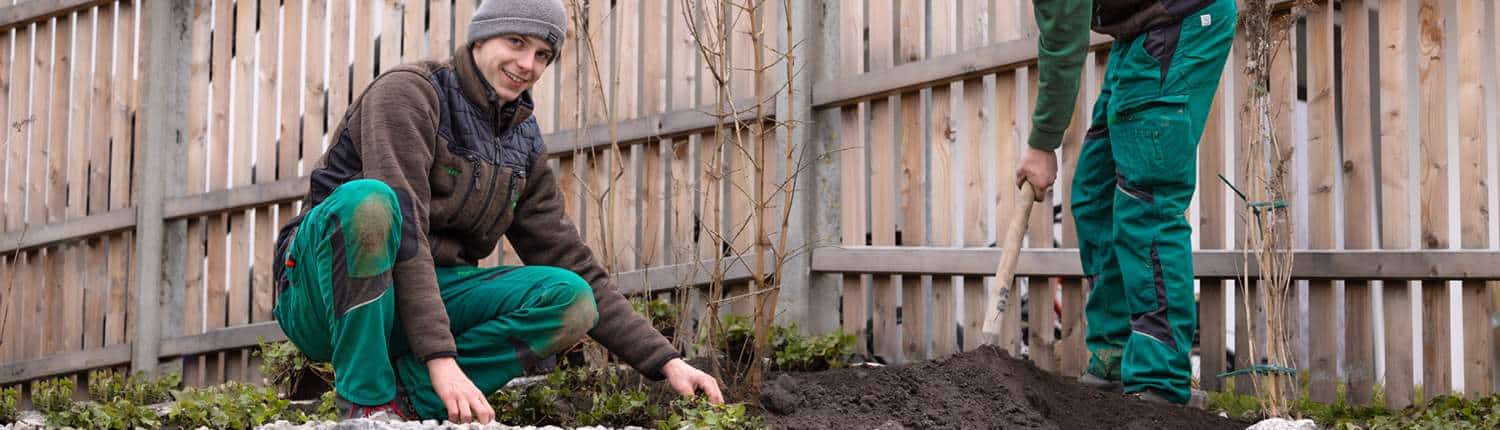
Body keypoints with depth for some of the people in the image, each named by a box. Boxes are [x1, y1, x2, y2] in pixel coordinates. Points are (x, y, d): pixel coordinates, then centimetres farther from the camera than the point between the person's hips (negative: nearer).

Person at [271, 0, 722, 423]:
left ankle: (409, 393, -19)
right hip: (323, 293, -5)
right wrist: (441, 358, -34)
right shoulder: (408, 93, -12)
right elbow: (405, 230, -24)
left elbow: (575, 267, 9)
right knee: (368, 199, -37)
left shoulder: (524, 149, 9)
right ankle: (367, 401, -25)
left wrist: (665, 361, -2)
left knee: (571, 299, -15)